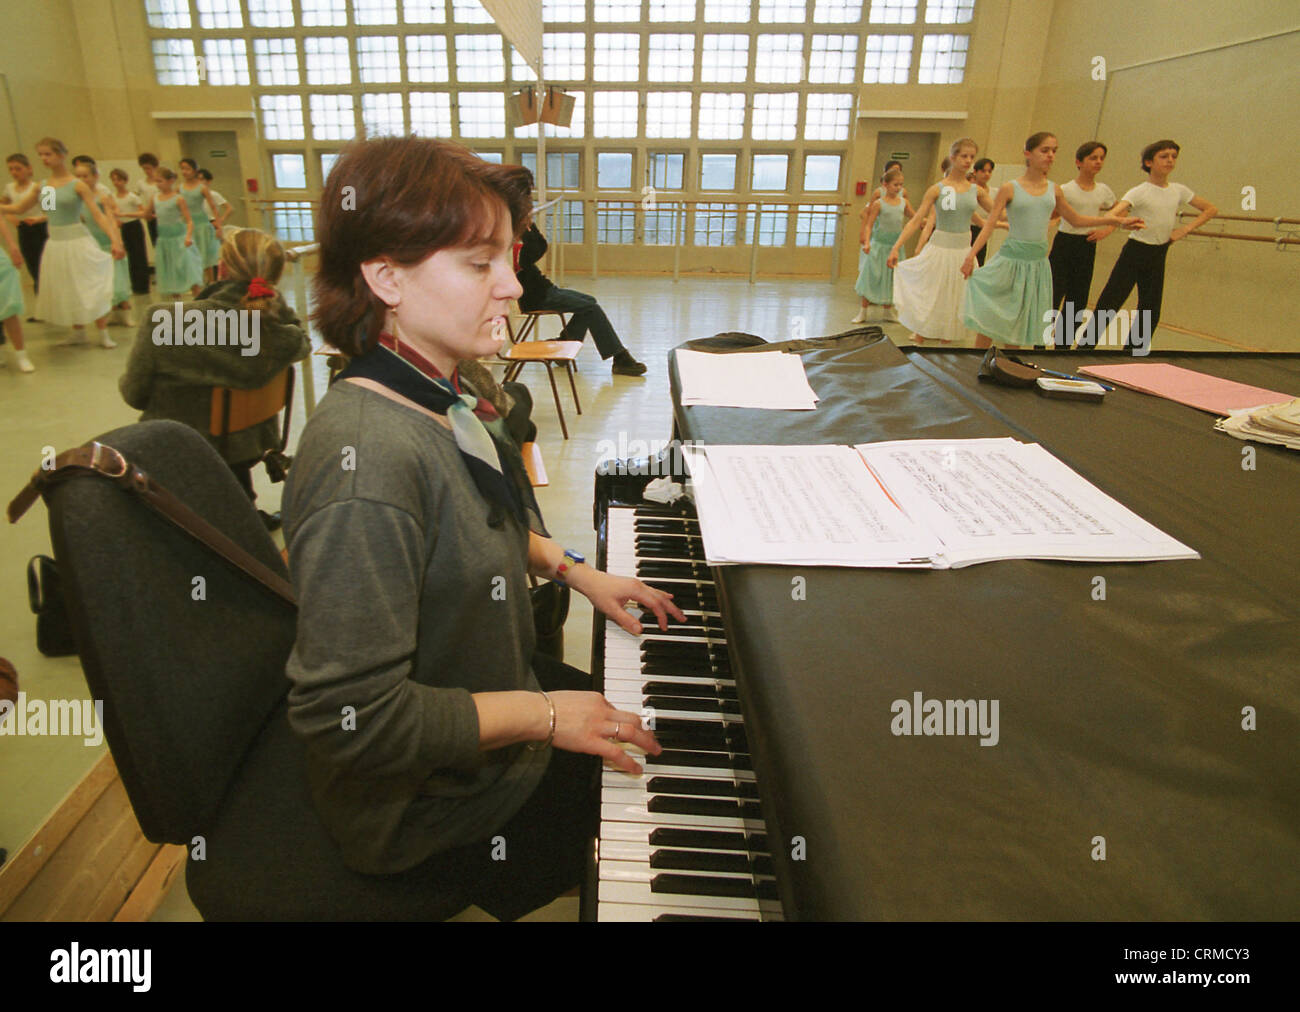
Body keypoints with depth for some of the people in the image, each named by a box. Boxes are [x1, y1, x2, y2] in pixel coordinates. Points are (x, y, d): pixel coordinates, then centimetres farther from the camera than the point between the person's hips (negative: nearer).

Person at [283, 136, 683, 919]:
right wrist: (543, 715, -25)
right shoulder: (367, 460, -35)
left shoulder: (444, 396, -4)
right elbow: (351, 720, -33)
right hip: (432, 806, -8)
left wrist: (574, 570, 2)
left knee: (661, 731, 22)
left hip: (488, 688, 8)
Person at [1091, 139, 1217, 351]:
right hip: (1134, 252, -6)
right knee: (1109, 303, -11)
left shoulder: (1179, 190, 6)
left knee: (1151, 312, 6)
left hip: (1158, 256, 6)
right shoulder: (1139, 192, -10)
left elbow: (1211, 209, 15)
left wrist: (1185, 230, 2)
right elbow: (1114, 212, -28)